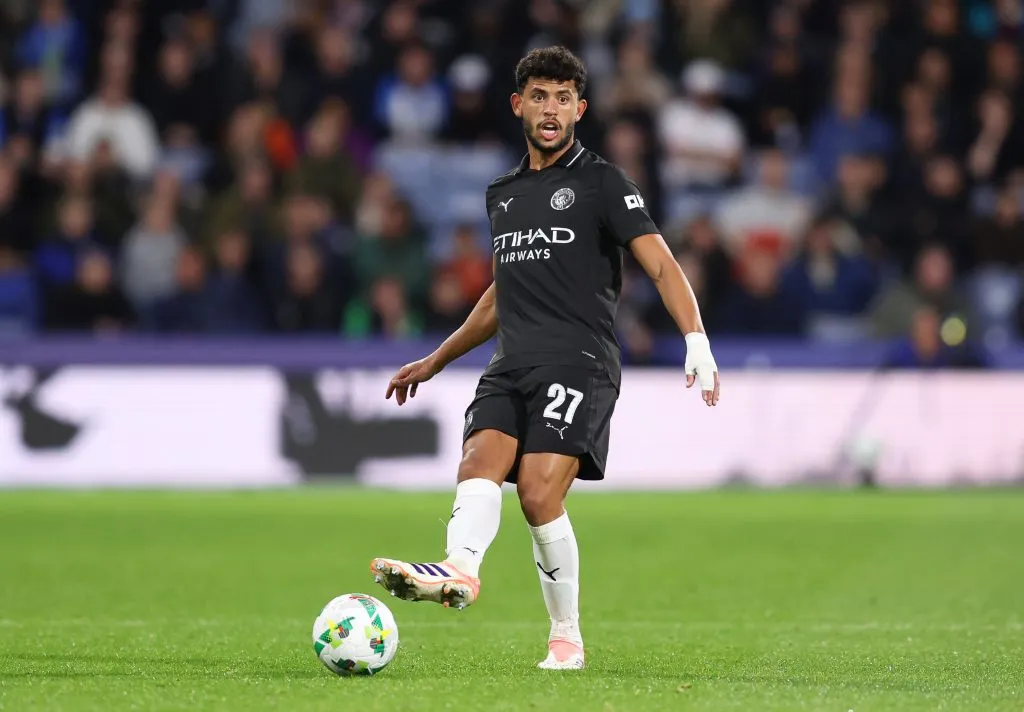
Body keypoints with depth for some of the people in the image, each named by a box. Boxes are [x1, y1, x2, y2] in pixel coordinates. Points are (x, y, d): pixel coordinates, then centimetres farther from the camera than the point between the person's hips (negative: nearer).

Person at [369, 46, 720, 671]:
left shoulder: (603, 184, 3)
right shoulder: (503, 195, 22)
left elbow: (661, 265, -6)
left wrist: (697, 340, -22)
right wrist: (436, 361, 38)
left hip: (579, 362, -5)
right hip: (511, 368, 5)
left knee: (540, 495, -19)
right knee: (481, 462, -22)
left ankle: (567, 637, -10)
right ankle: (460, 569, -47)